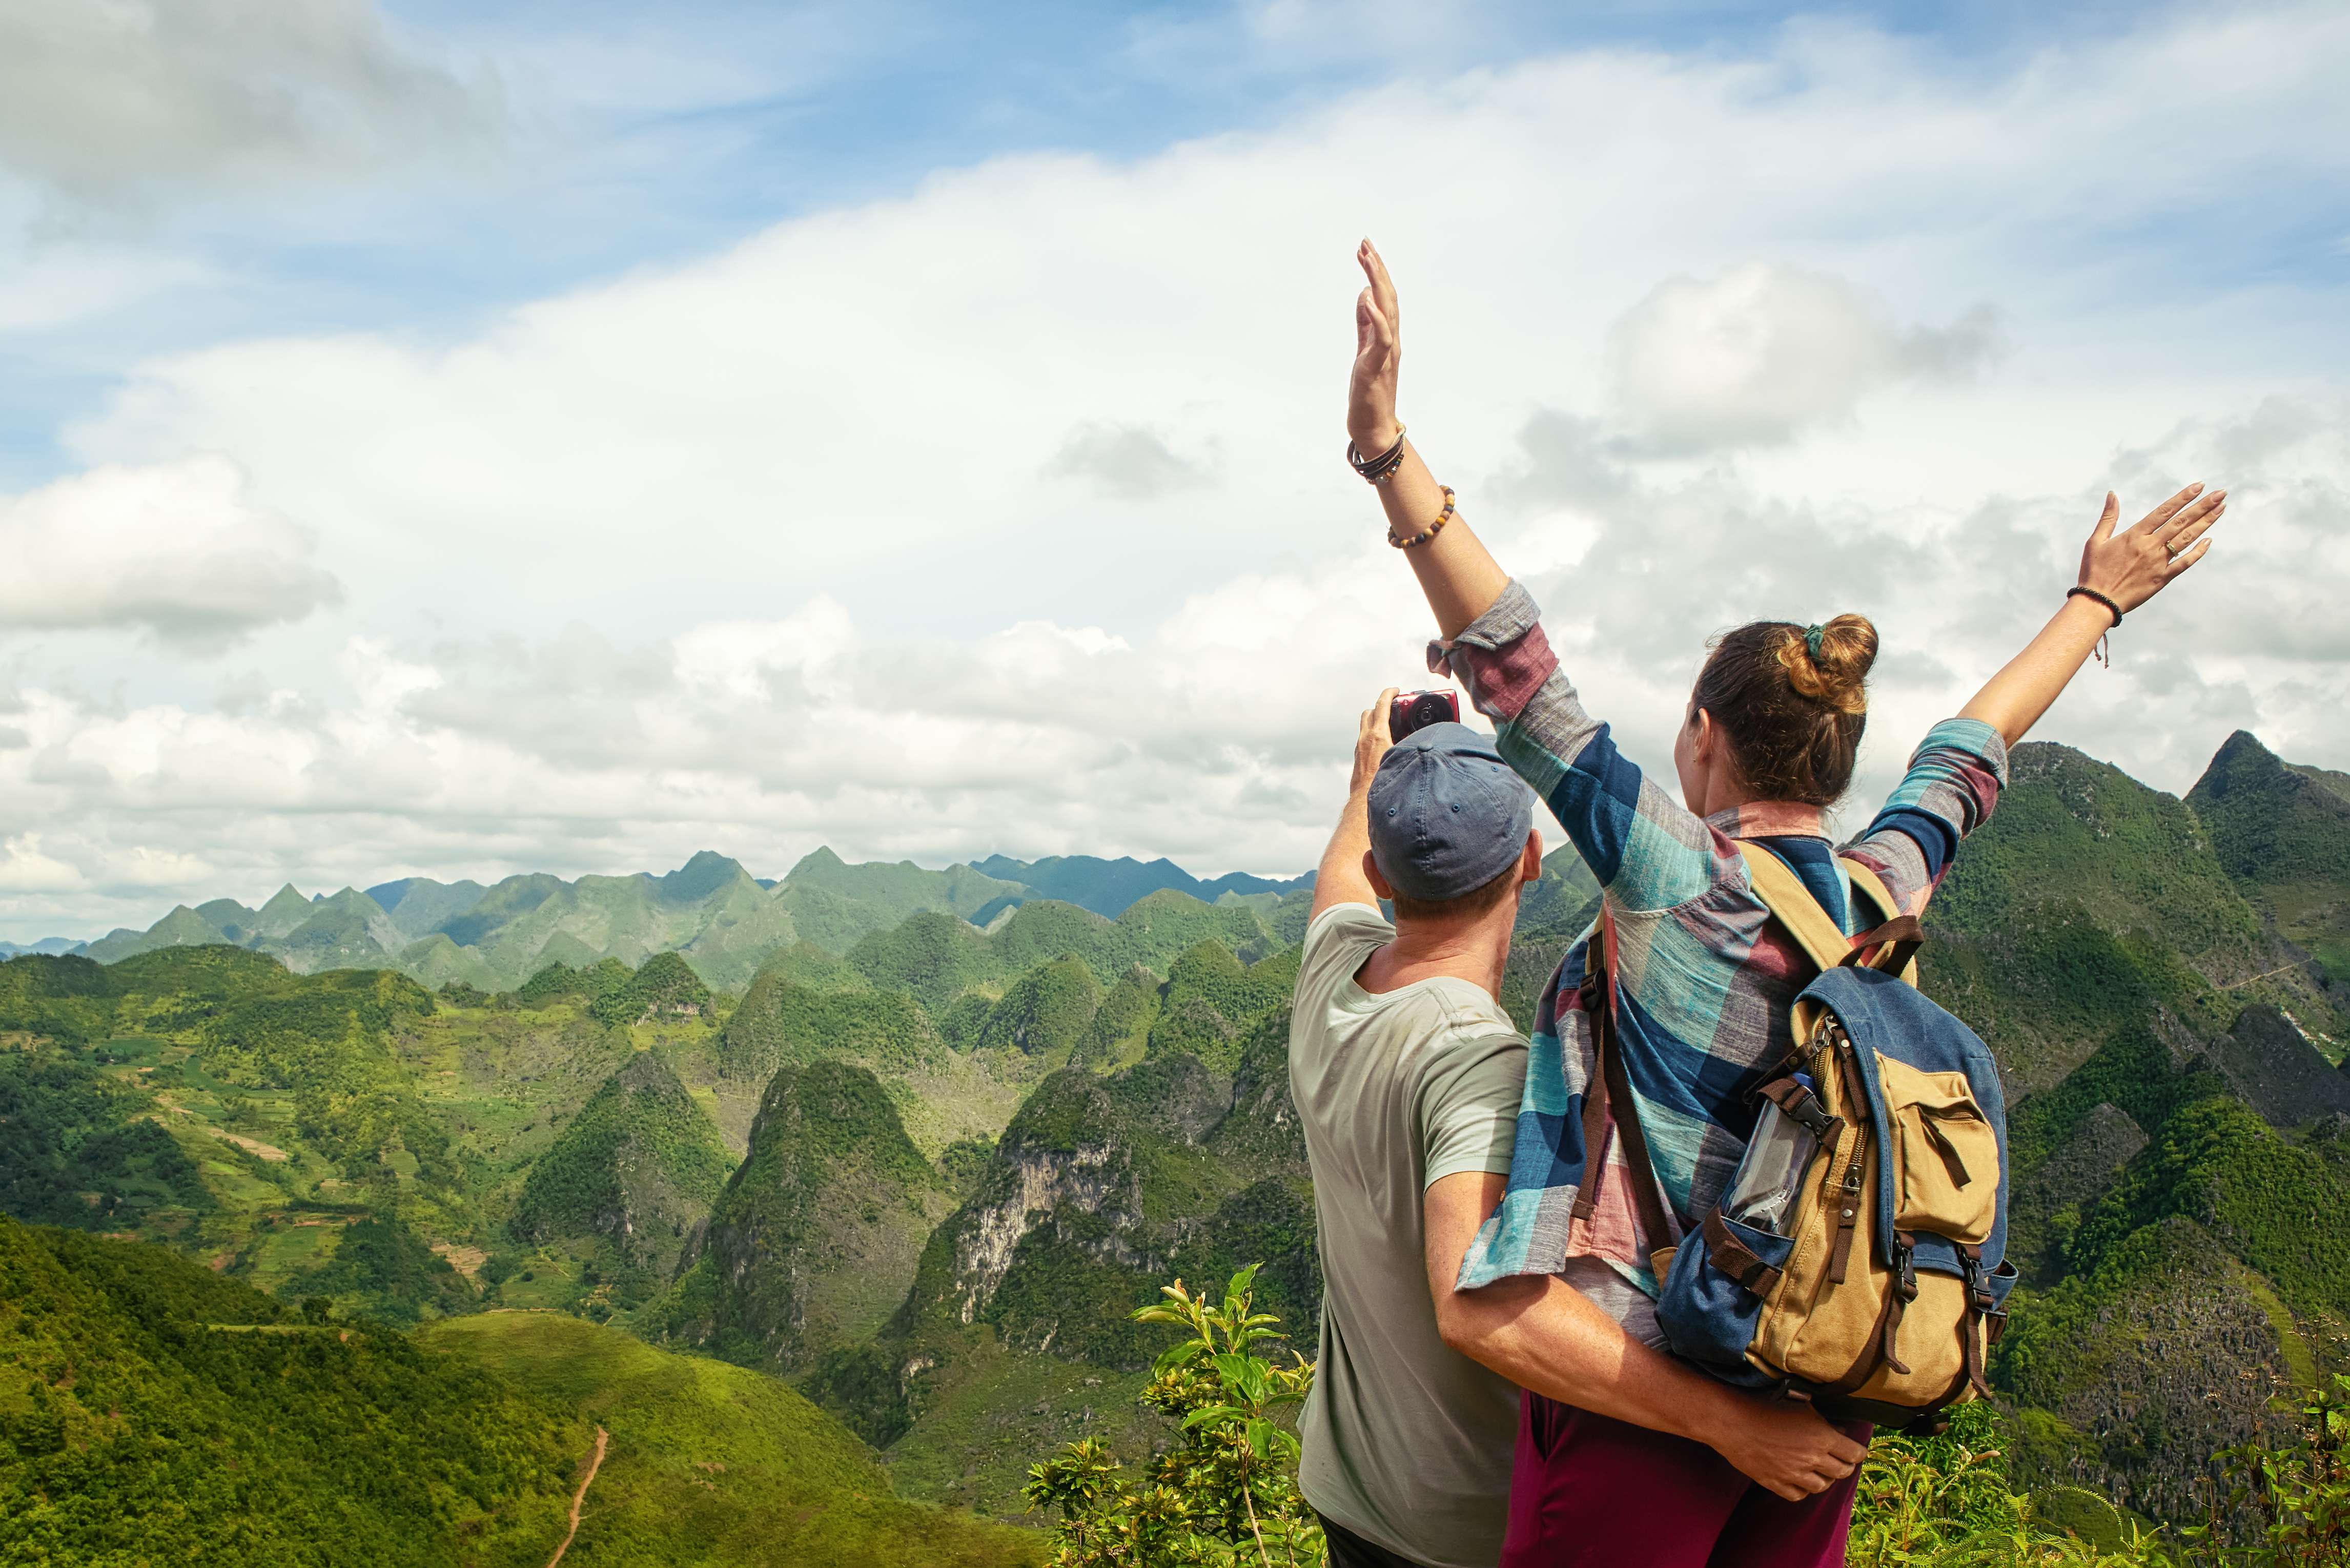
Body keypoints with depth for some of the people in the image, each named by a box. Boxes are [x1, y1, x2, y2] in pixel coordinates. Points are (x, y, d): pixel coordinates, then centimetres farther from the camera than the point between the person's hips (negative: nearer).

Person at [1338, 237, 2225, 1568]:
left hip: (1636, 1397, -6)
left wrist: (1388, 449, -28)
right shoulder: (1883, 895, 1)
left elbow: (1524, 680, -23)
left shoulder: (1684, 881, -15)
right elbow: (1970, 755, 18)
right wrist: (2097, 602, 35)